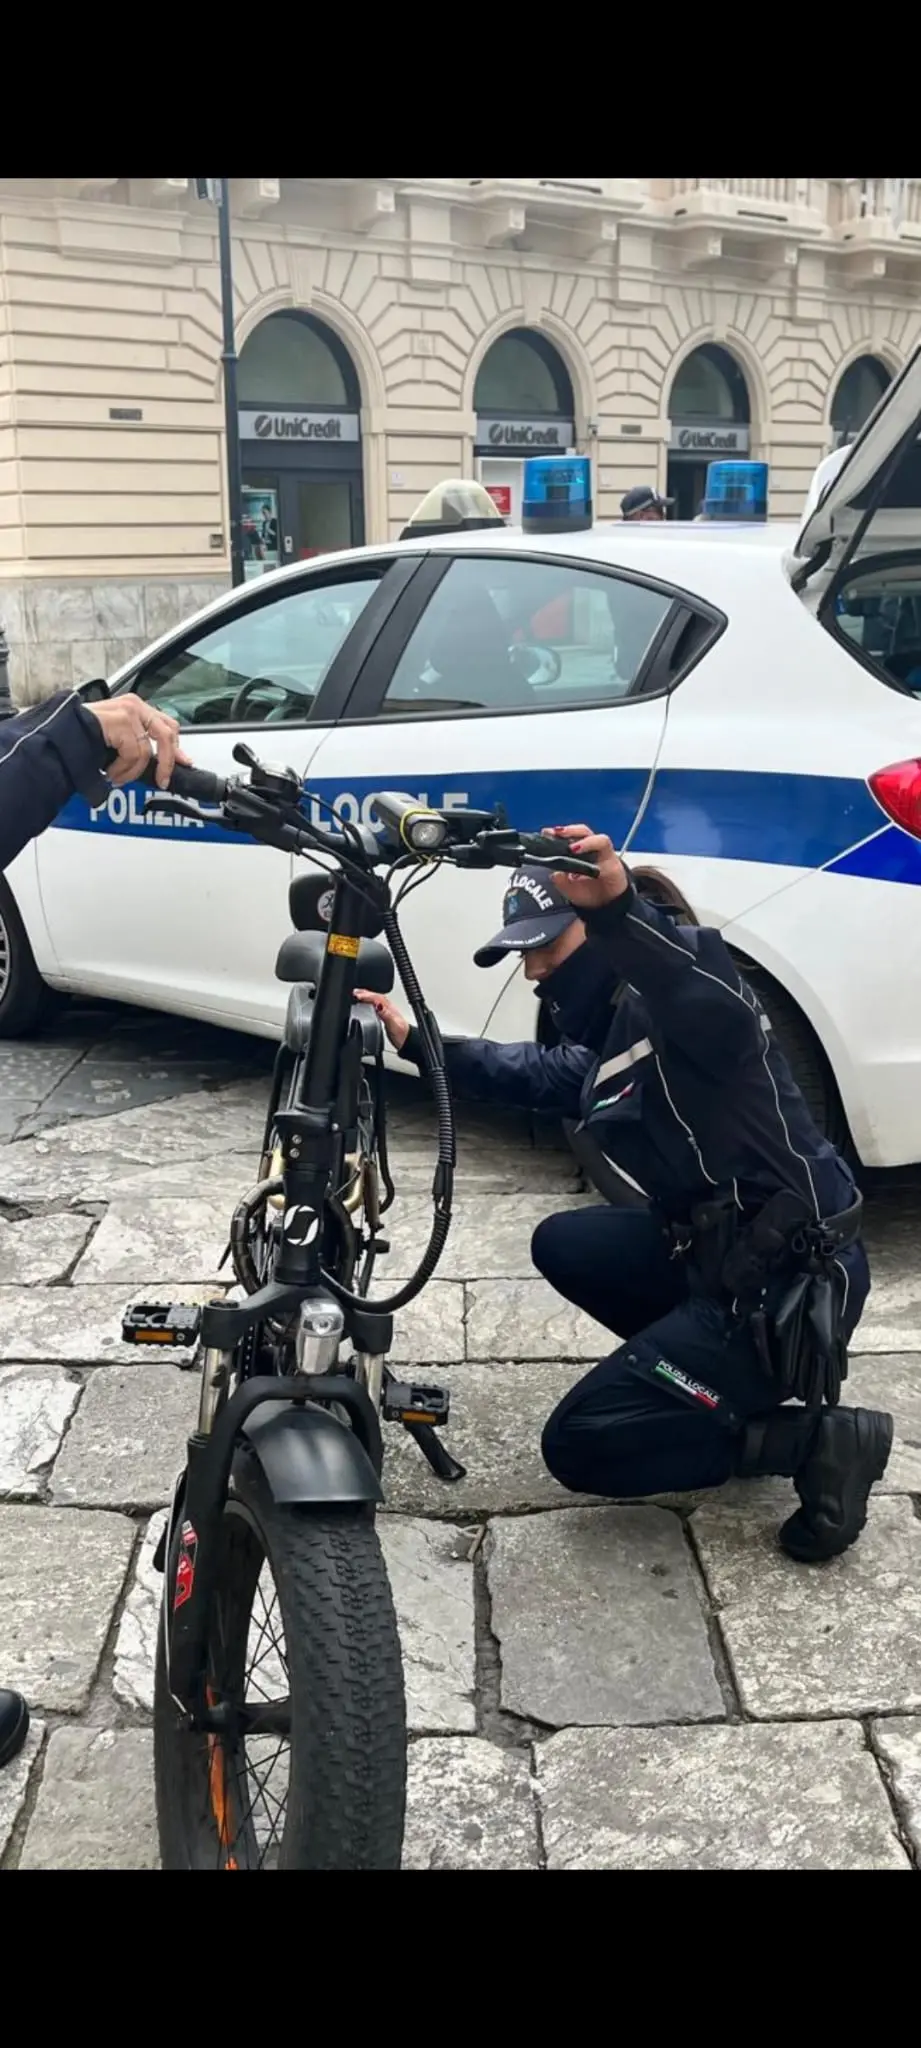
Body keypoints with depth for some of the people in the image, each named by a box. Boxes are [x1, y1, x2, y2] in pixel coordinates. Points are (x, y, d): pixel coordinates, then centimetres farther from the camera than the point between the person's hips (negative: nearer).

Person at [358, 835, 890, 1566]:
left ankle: (821, 1441, -2)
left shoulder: (673, 1003, -18)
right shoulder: (606, 1044, 11)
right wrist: (414, 1040, 23)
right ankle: (725, 1381, 17)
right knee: (562, 1244, 23)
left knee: (579, 1446, -6)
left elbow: (719, 1010, -44)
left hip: (795, 1283, -10)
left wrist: (618, 910, -61)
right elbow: (528, 1073, 29)